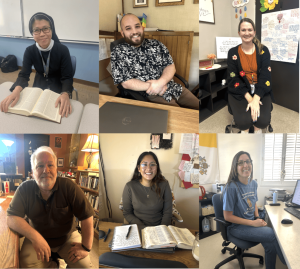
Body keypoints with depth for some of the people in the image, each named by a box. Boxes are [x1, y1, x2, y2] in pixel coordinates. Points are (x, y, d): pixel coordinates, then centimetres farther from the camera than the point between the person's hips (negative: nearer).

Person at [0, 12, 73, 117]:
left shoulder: (63, 50, -18)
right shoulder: (30, 51, -10)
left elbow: (67, 77, -20)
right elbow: (23, 75, -14)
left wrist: (65, 94, -43)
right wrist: (16, 90, -38)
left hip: (57, 89, -3)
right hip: (39, 87, 3)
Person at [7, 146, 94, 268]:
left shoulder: (68, 187, -15)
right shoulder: (25, 189, -9)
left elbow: (87, 216, -15)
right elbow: (12, 218, -14)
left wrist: (85, 247, -17)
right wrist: (35, 236, -28)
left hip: (68, 237, 0)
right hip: (36, 238, 1)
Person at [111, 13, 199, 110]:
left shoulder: (156, 44, 11)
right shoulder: (118, 52, -1)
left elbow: (170, 66, 5)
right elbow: (126, 83, -7)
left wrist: (160, 82, -16)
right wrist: (151, 86, -16)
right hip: (152, 95, -5)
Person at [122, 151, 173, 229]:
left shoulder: (164, 185, -2)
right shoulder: (130, 187, -4)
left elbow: (167, 213, 1)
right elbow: (127, 213, 1)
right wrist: (143, 228, -11)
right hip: (138, 229, -1)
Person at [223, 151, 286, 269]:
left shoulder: (253, 183, 2)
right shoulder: (231, 187, -21)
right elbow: (227, 216, -18)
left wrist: (258, 218, -1)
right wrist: (253, 223, -17)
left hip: (253, 223, 7)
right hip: (237, 227, -6)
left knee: (271, 246, -17)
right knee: (275, 234, -17)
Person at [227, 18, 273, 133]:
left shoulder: (263, 50, 3)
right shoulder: (233, 52, 1)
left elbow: (265, 76, -6)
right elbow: (233, 79, -5)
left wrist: (256, 99, -22)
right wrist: (249, 98, -19)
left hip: (260, 91, 1)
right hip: (239, 92, -1)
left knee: (263, 120, -24)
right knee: (243, 121, -26)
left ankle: (257, 129, 11)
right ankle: (245, 130, 9)